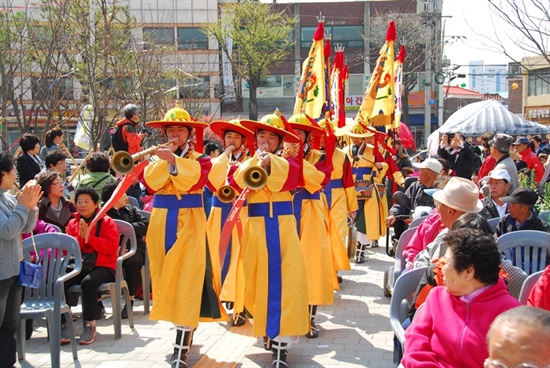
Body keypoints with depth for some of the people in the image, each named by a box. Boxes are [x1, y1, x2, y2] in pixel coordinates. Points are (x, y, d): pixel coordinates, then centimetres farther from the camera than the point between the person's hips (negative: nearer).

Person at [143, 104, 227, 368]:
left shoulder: (200, 159, 3)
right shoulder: (158, 157, 11)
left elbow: (193, 180, -19)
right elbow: (151, 182, -9)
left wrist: (173, 160, -28)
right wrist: (166, 159, -15)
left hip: (189, 224, -4)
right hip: (162, 223, 4)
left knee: (188, 281, -11)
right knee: (168, 277, 9)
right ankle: (186, 327, 30)